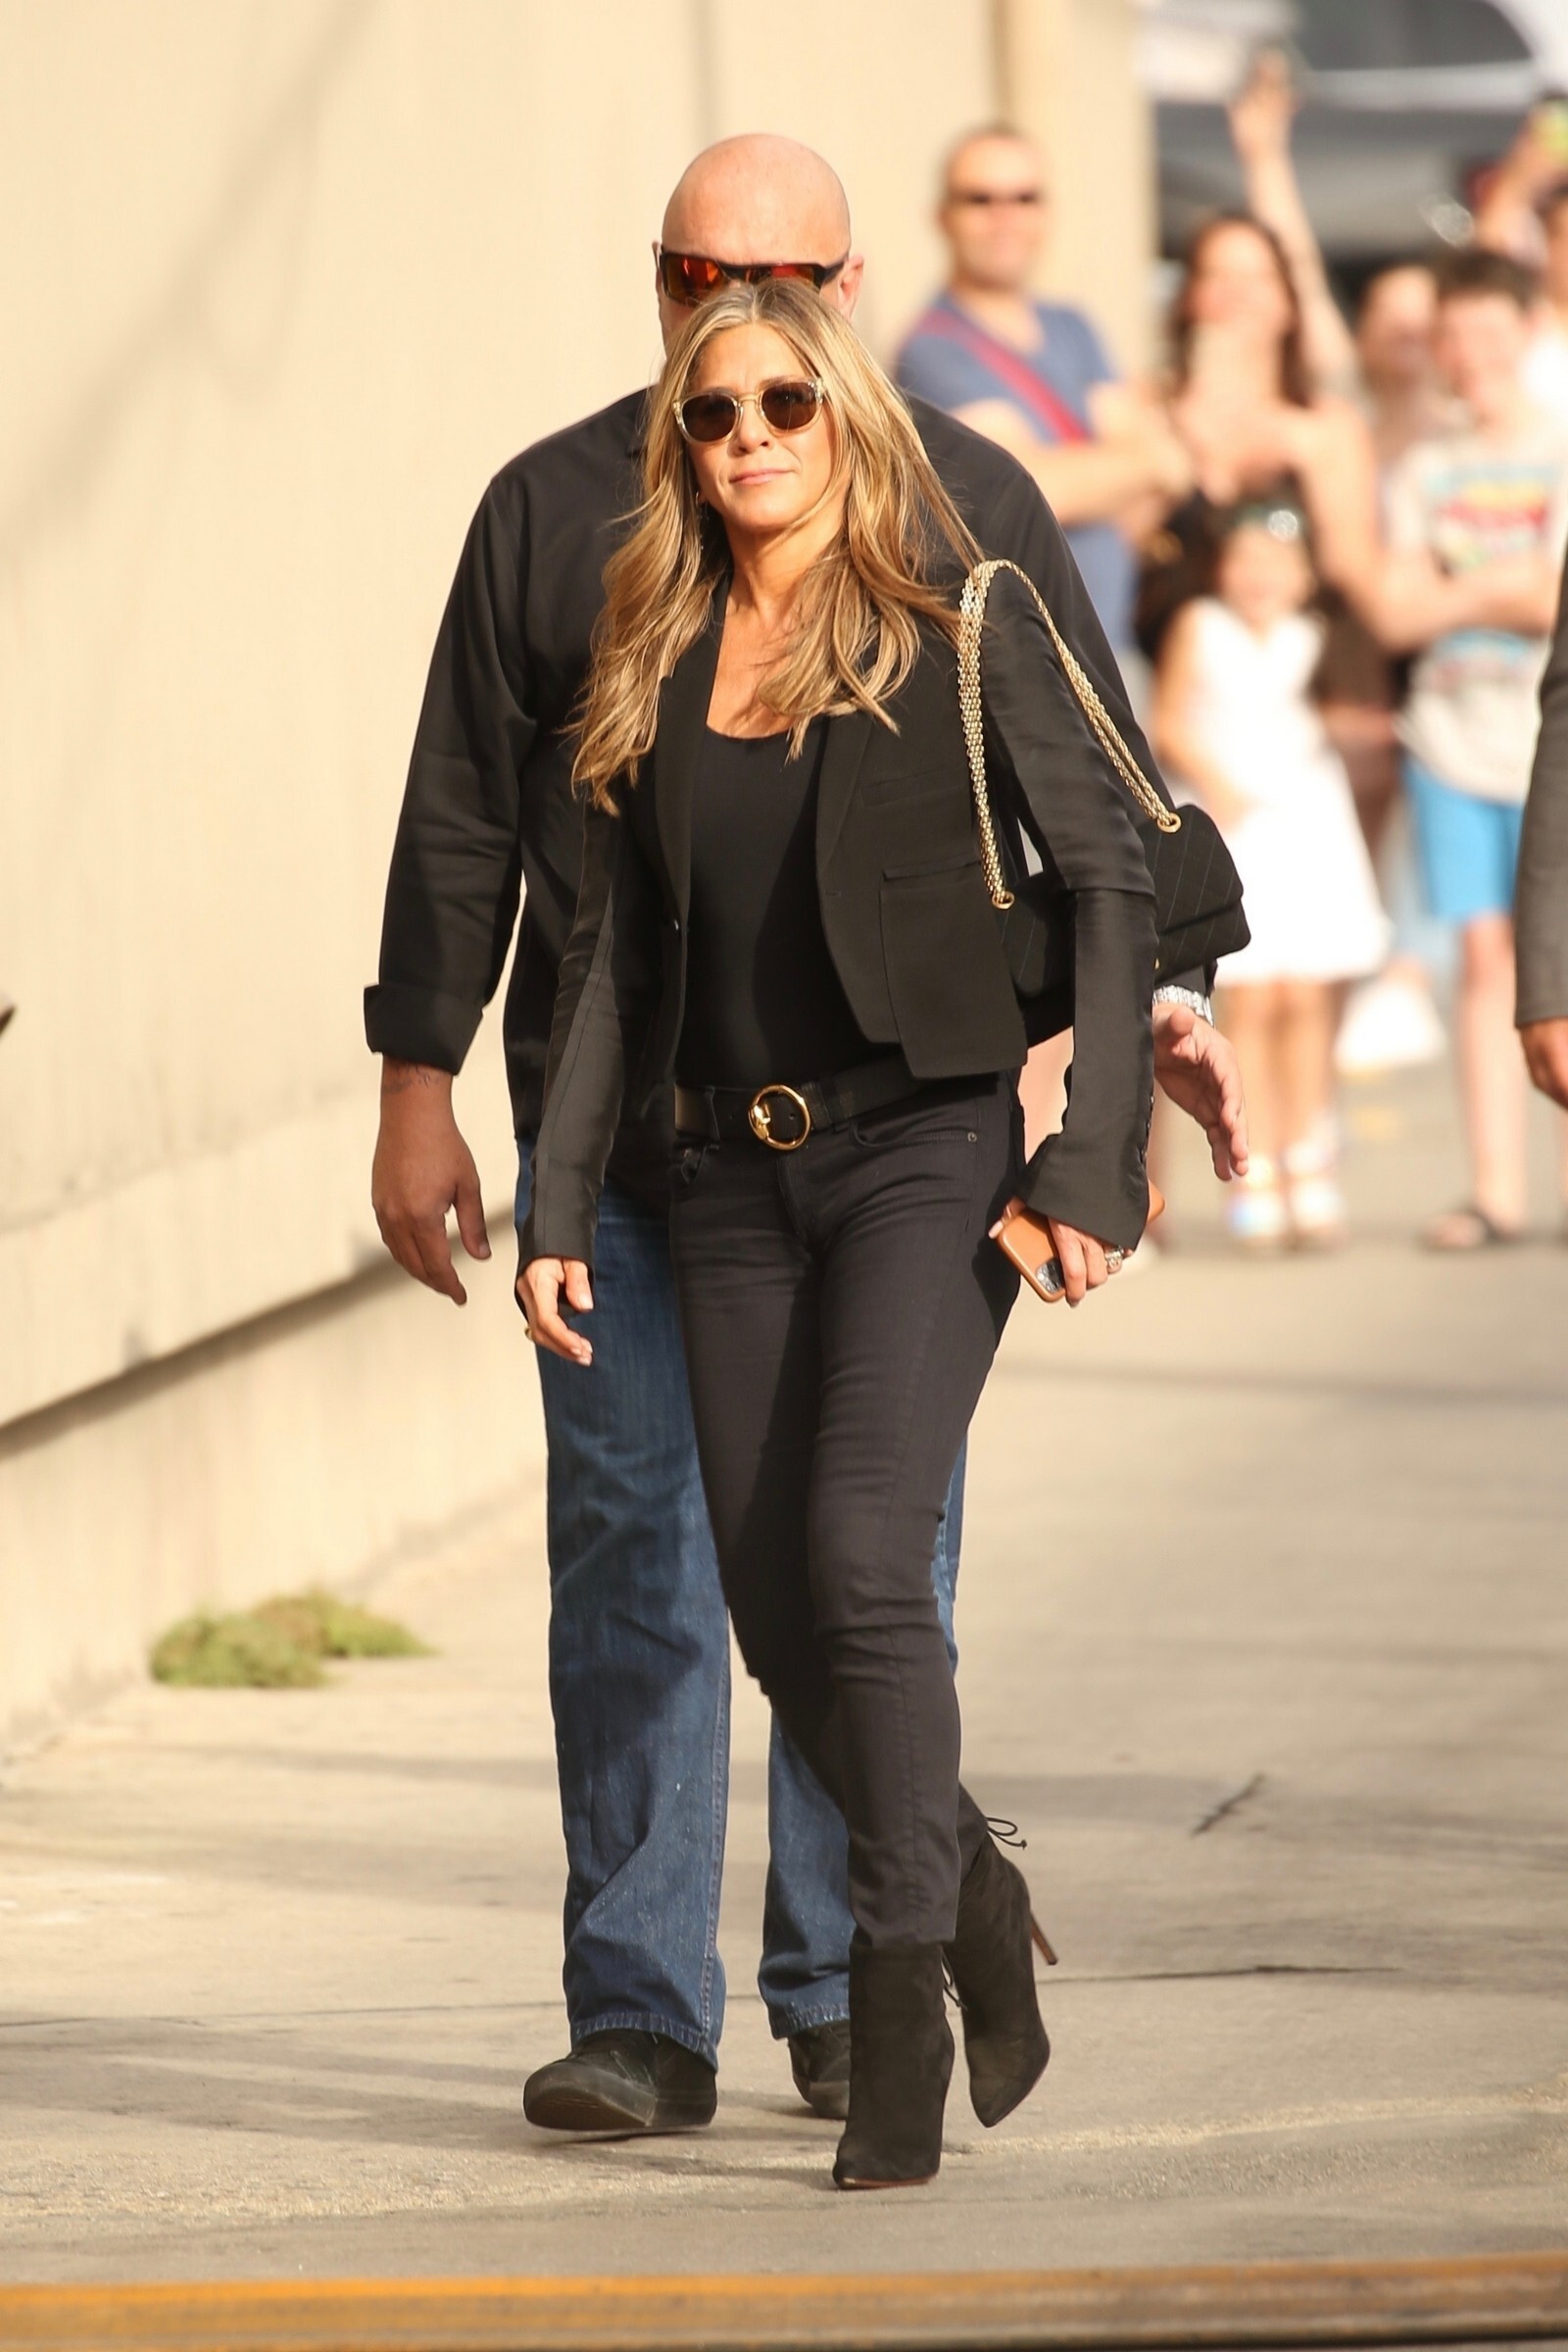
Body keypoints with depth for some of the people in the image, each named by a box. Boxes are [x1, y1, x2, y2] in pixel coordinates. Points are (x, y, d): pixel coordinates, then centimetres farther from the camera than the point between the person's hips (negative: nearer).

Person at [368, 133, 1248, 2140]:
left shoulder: (964, 507, 7)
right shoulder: (553, 510, 7)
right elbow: (460, 820, 10)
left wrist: (1160, 998, -5)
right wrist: (416, 1090, 7)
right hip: (618, 1121, 0)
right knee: (630, 1552, -3)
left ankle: (853, 2003, 10)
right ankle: (640, 2020, 0)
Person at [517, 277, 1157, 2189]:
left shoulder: (953, 614, -4)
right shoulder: (656, 658, 10)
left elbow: (1109, 878, -4)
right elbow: (611, 948, 13)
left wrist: (1095, 1160, -11)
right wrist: (558, 1207, 6)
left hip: (926, 1144, -5)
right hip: (739, 1167, 5)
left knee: (862, 1557, -20)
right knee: (777, 1619, 3)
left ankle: (900, 2015, -14)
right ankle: (973, 1898, 28)